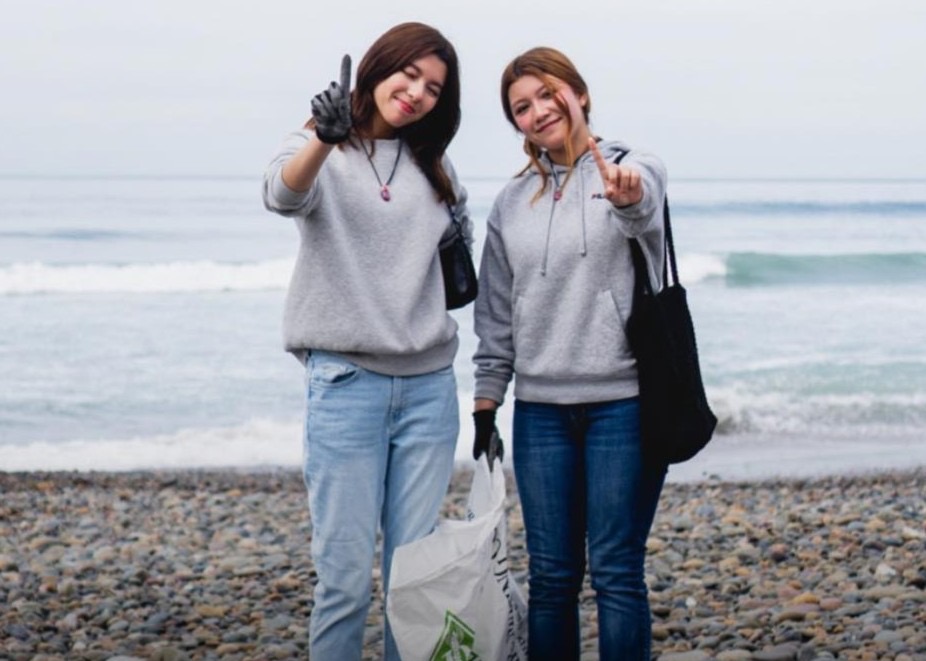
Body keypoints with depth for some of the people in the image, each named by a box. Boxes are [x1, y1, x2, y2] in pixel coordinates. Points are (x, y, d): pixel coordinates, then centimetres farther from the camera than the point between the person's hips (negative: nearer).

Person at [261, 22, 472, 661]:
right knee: (347, 572, -6)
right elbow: (283, 194, -25)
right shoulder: (321, 151, -1)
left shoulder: (433, 165, 13)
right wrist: (323, 139, -45)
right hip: (346, 380, -4)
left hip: (429, 385, 4)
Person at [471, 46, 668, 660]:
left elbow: (644, 207, -27)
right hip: (540, 408, 4)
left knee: (616, 571, -3)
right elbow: (496, 315, 15)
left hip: (624, 401, -4)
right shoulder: (511, 204, 11)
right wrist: (486, 402, 10)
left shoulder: (636, 167, -2)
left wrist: (628, 195, -51)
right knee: (551, 575, 6)